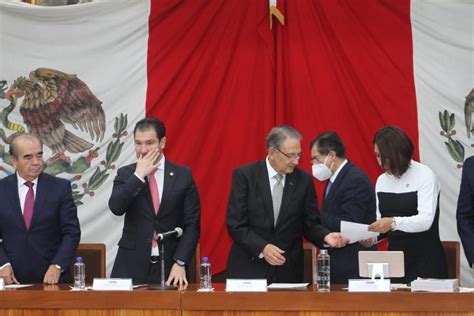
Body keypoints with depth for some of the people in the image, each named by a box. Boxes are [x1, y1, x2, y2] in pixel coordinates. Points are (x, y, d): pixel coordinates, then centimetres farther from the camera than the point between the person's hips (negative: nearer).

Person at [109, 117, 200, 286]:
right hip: (132, 265, 1)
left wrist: (180, 263, -9)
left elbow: (191, 224, 0)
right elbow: (116, 208, -13)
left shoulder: (183, 175, 2)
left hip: (170, 266, 0)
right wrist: (138, 175, -14)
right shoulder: (126, 174, 5)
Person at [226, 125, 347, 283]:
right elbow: (236, 224, -10)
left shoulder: (304, 180, 2)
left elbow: (310, 224, 6)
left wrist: (326, 236, -15)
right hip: (249, 270, -2)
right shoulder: (244, 175, -6)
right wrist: (262, 248, -23)